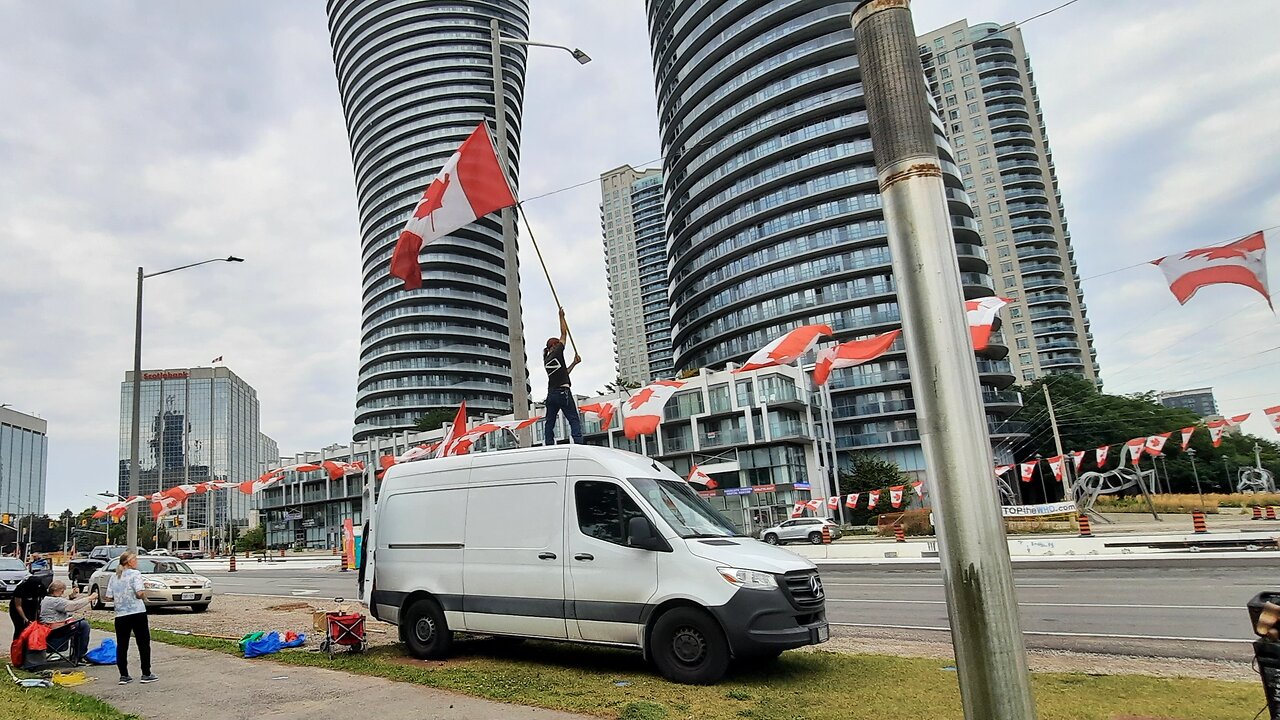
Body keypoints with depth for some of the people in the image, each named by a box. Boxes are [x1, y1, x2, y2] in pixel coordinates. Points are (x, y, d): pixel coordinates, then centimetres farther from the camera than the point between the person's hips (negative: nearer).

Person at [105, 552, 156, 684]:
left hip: (120, 615, 5)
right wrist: (141, 596, 4)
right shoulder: (135, 574, -8)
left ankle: (124, 676, 10)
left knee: (121, 645, 10)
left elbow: (109, 597, 6)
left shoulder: (114, 577, 8)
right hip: (137, 613, -5)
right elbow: (139, 593, -18)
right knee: (143, 643, 4)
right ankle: (146, 674, 7)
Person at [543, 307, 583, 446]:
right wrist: (561, 317, 14)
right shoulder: (557, 353, -2)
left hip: (551, 394, 7)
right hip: (563, 392, -7)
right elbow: (564, 333, 5)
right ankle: (578, 444, -20)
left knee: (549, 423, 7)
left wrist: (574, 363, 24)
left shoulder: (546, 361, 17)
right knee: (574, 421, -8)